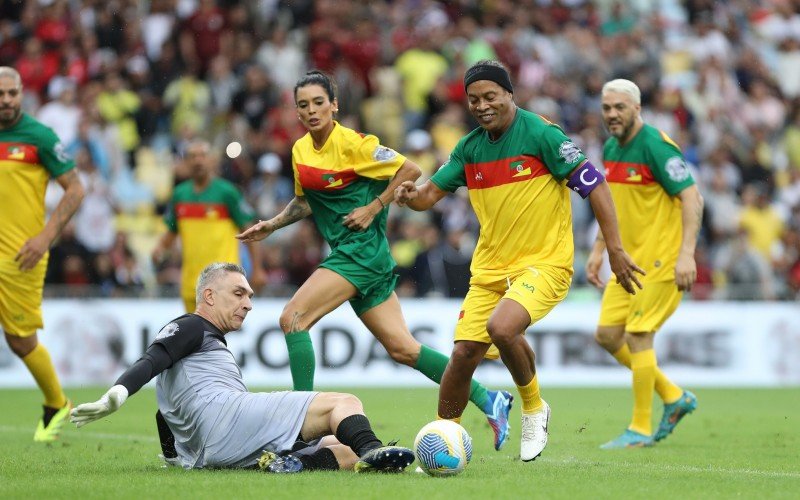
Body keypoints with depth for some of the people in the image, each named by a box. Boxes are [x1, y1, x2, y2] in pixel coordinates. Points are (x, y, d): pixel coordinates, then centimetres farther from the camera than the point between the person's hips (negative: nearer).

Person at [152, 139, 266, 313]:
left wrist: (257, 270, -5)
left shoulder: (226, 192, -5)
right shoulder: (180, 194, 9)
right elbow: (172, 232, 20)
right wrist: (160, 248, -1)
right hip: (191, 278, 6)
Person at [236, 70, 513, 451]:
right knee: (402, 349, 6)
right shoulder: (300, 151, 11)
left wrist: (373, 209, -13)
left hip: (362, 248, -8)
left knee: (292, 318, -16)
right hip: (346, 252, 8)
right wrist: (272, 224, 13)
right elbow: (305, 201, 26)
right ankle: (488, 400, 13)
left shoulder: (352, 144, -12)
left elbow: (410, 170, -10)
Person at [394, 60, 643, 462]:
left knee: (501, 327, -30)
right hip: (489, 267, 6)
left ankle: (534, 408, -3)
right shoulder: (470, 147, 7)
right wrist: (412, 196, -15)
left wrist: (615, 250, -14)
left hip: (543, 263, -6)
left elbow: (594, 185, -11)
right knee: (463, 353, -4)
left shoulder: (540, 134, -12)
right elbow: (431, 193, 11)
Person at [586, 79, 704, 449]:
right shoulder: (611, 149, 9)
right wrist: (599, 249, 18)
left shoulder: (656, 146, -17)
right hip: (630, 259, 9)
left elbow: (692, 198, -20)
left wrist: (686, 254, -27)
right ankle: (674, 398, 20)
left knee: (637, 336, -10)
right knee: (607, 335, 6)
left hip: (661, 259, -9)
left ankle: (641, 430, 1)